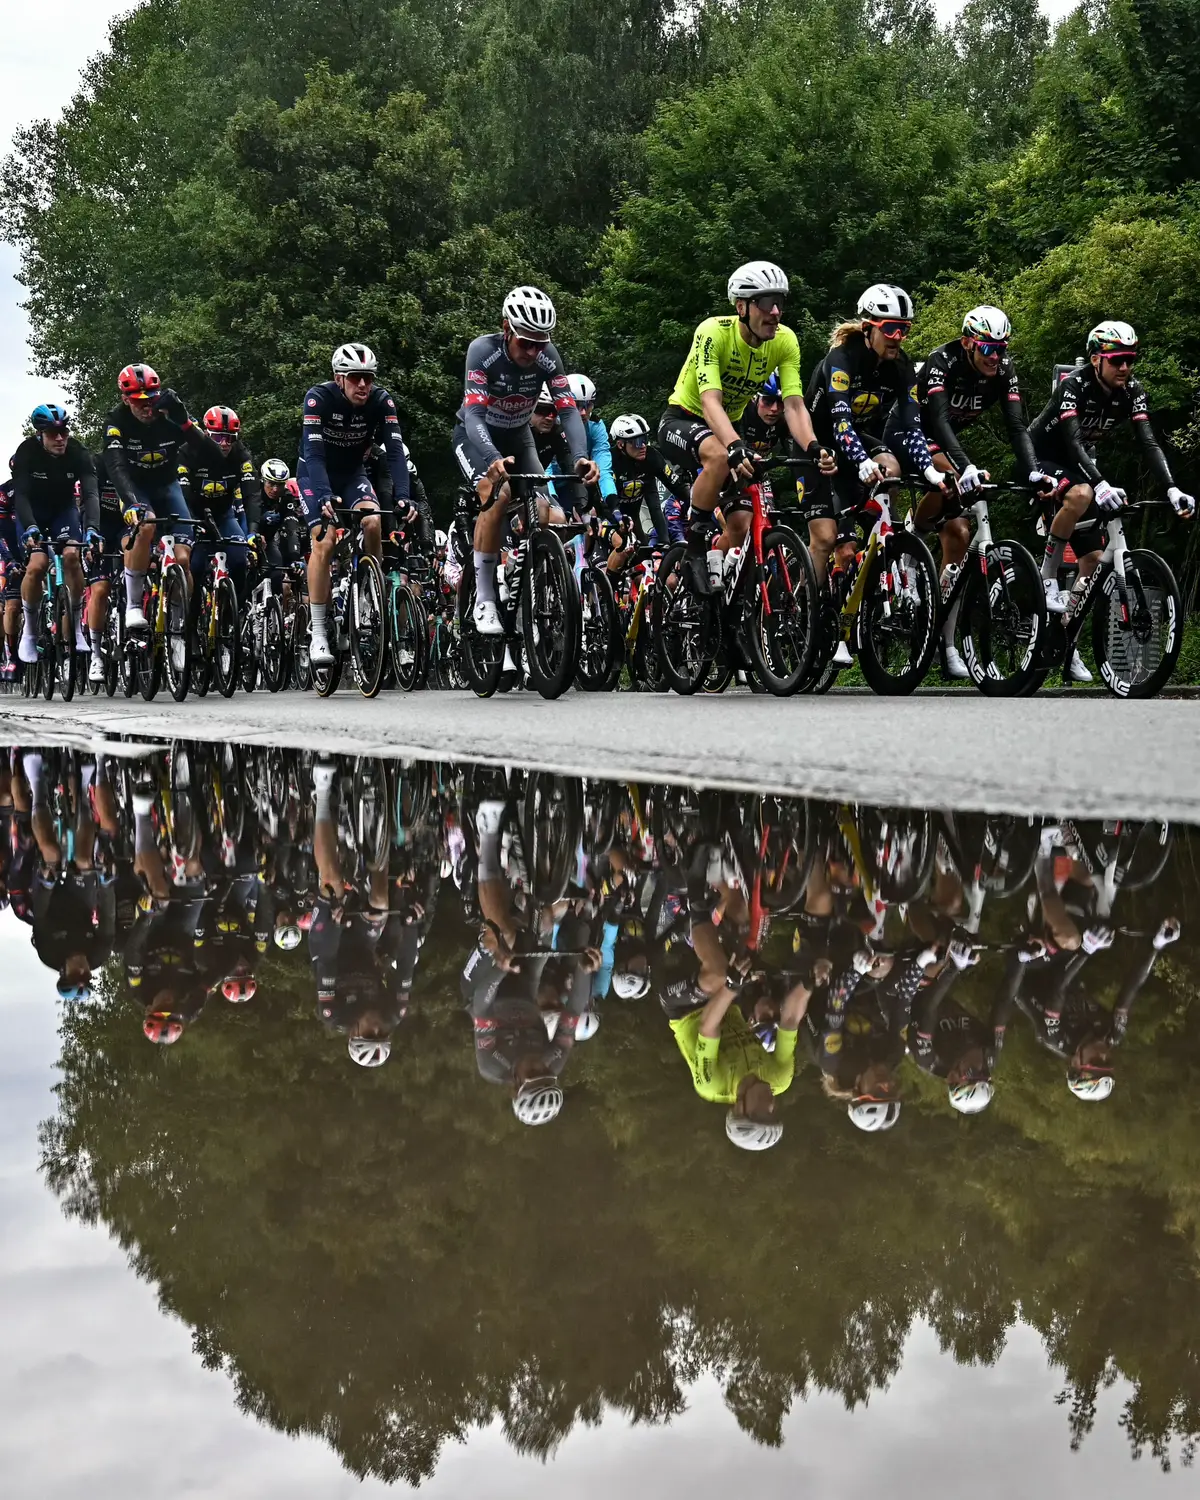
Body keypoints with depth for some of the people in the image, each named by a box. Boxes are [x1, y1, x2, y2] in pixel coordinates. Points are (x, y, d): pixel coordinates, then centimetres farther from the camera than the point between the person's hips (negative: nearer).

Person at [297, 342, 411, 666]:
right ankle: (318, 634, -17)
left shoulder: (381, 401, -20)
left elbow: (395, 451, -26)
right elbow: (313, 453, -36)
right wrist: (325, 498, -51)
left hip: (352, 472, 3)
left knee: (372, 524, -25)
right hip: (316, 473, -3)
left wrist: (402, 496, -42)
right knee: (324, 541, -21)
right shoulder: (319, 398, -28)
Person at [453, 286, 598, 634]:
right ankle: (484, 600, -23)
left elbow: (568, 410, -25)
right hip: (476, 435, -4)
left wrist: (580, 457, -44)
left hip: (517, 436, 4)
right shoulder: (483, 351, -31)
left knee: (542, 507, -14)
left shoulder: (548, 357, -22)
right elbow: (475, 415, -38)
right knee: (497, 496, -30)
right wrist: (494, 459, -56)